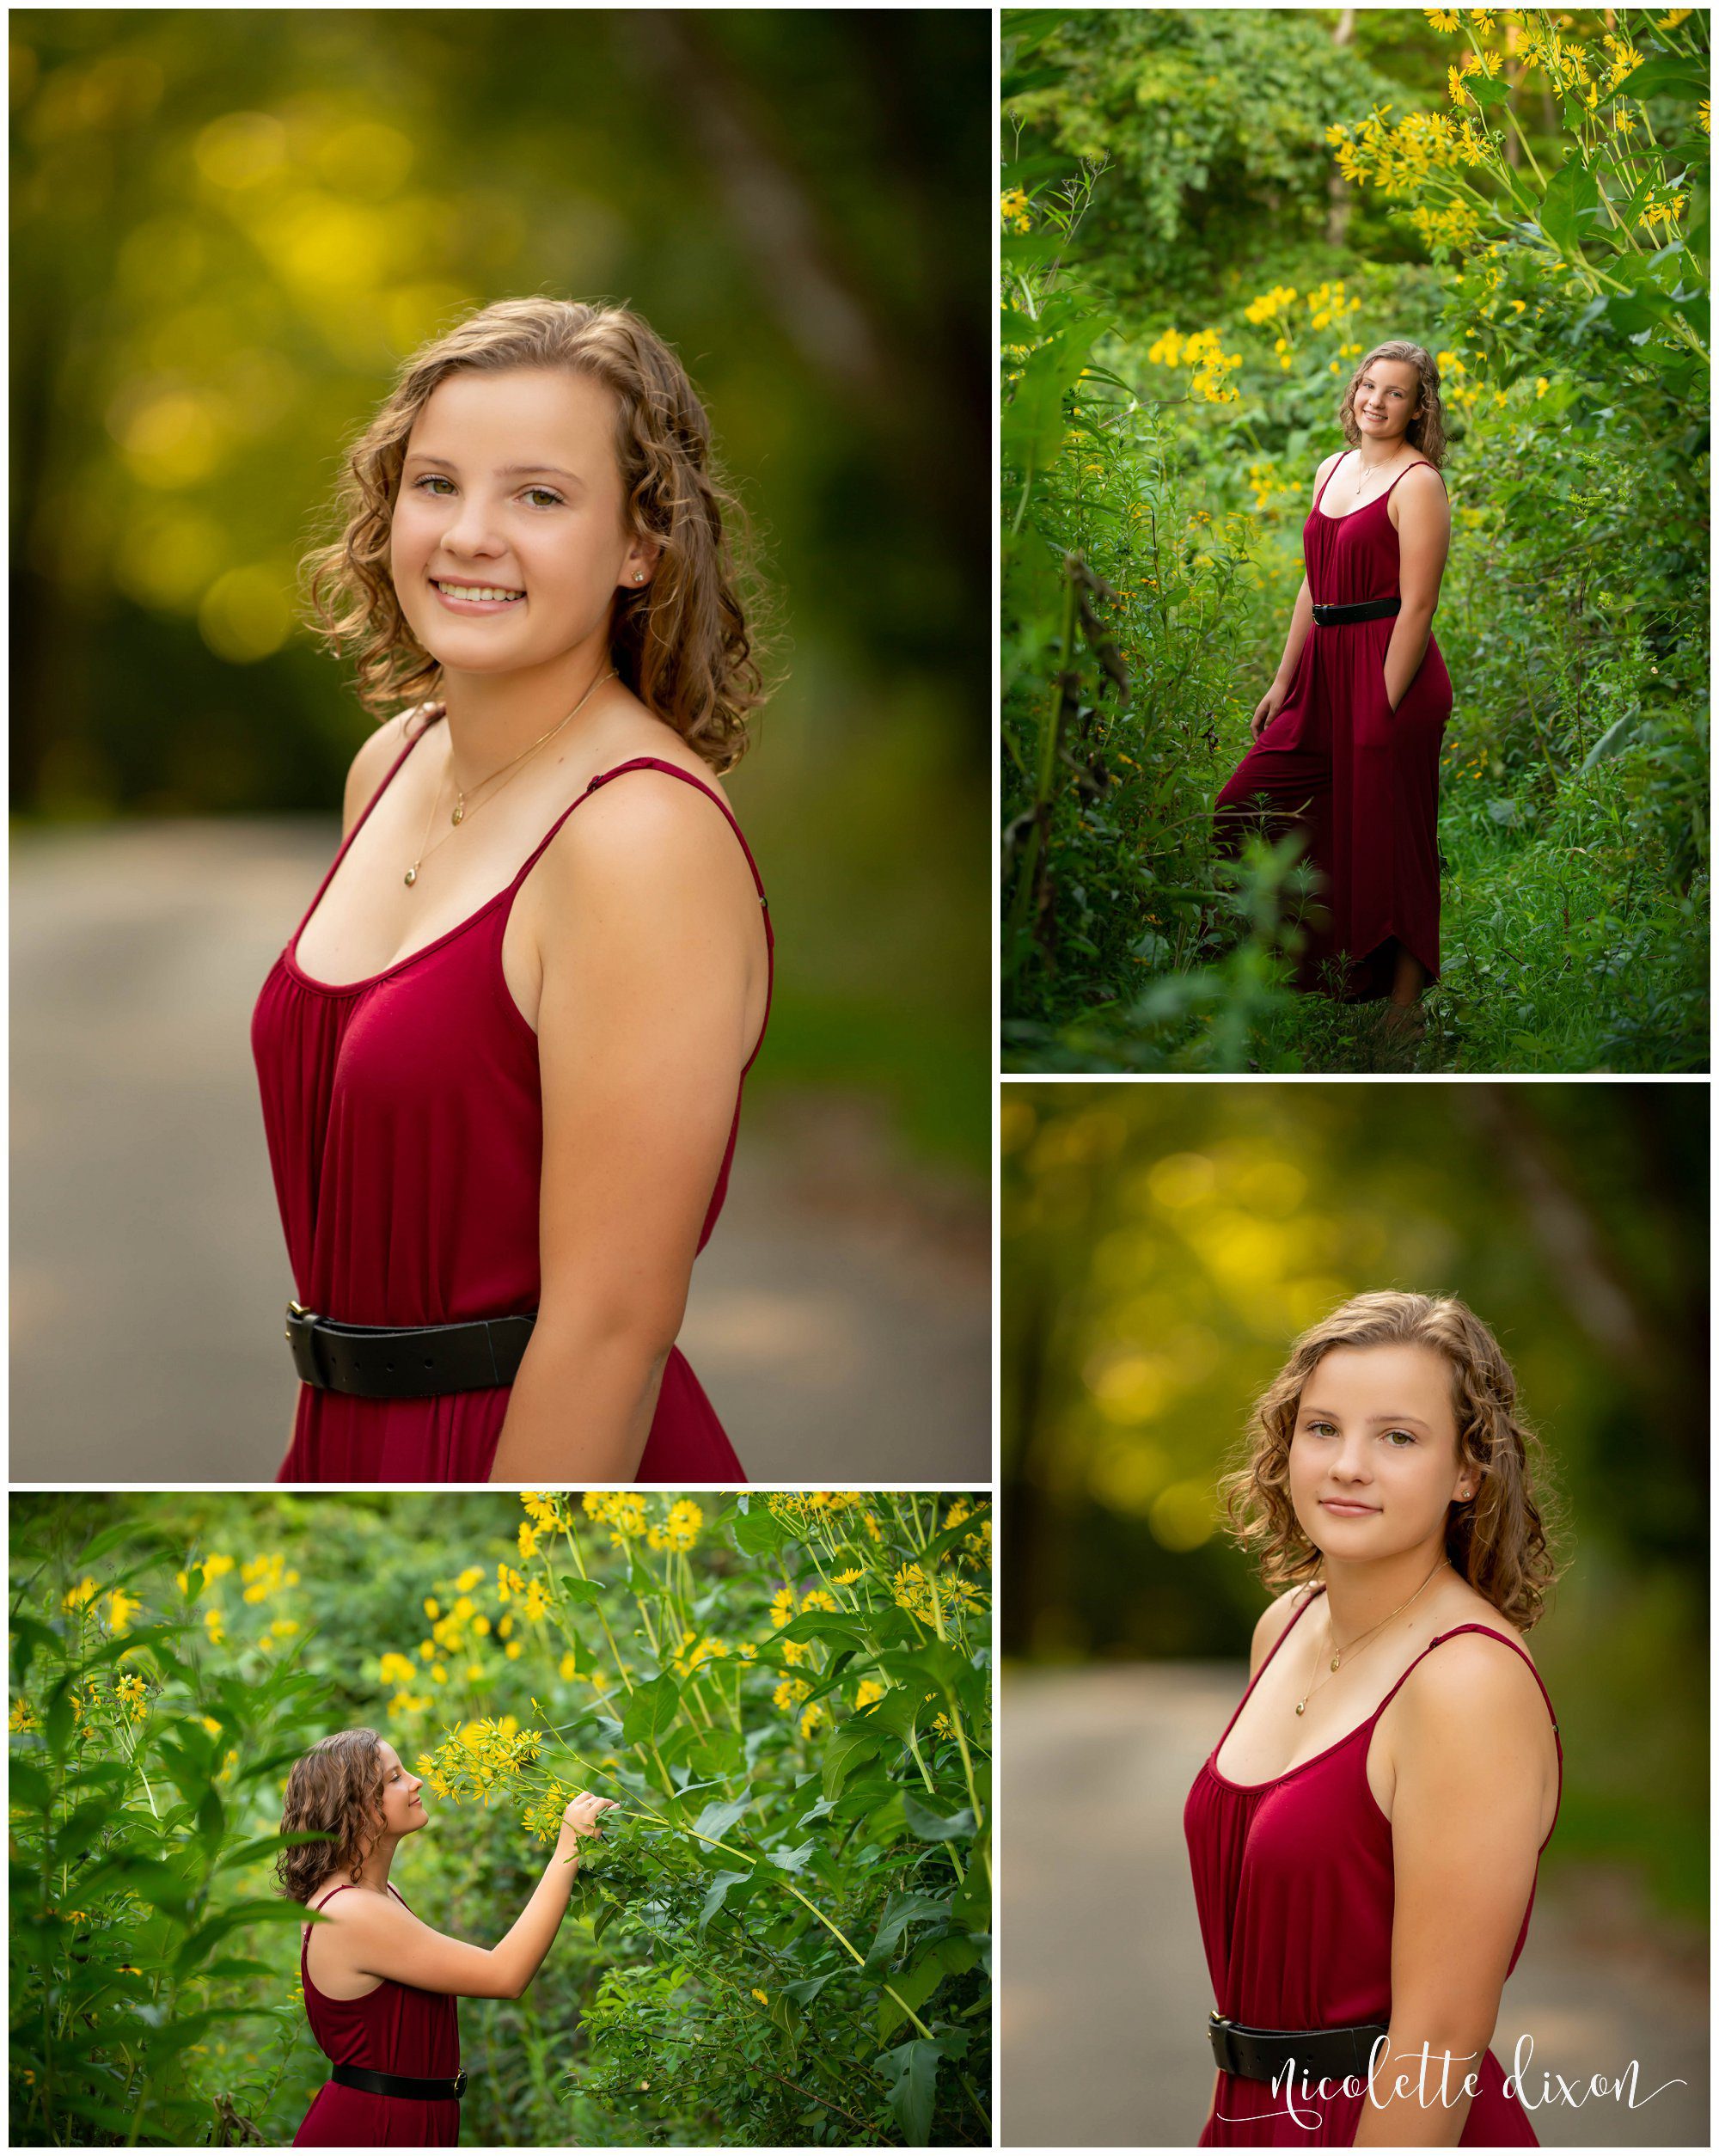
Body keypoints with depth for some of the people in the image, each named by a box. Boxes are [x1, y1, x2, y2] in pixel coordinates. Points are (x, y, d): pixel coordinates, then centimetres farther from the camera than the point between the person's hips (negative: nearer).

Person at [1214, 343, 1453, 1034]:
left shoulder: (1417, 484, -10)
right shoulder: (1332, 471, 13)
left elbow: (1417, 607, -14)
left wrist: (1384, 710, -17)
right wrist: (1283, 681, 13)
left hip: (1391, 668, -8)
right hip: (1325, 667, 8)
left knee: (1387, 846, -1)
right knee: (1246, 808, 5)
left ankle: (1403, 1007, 9)